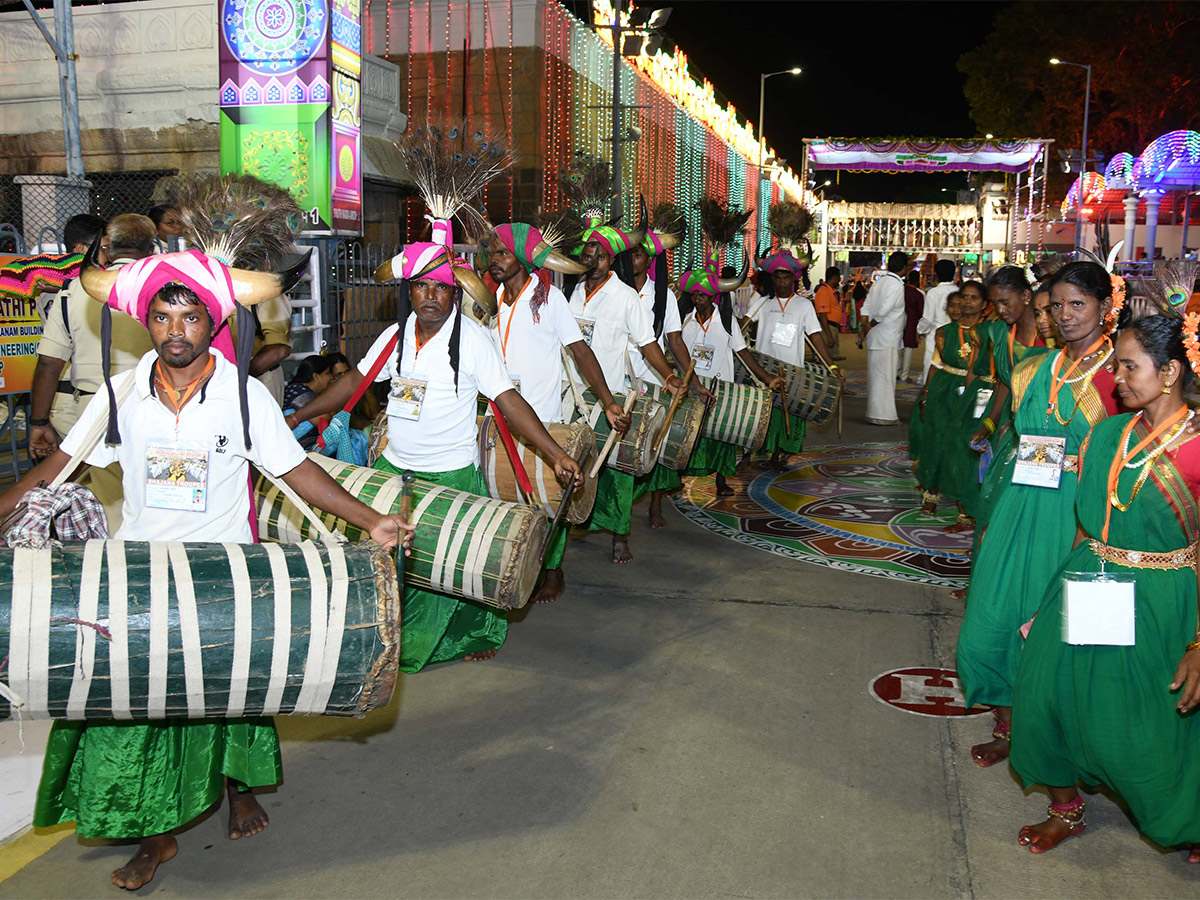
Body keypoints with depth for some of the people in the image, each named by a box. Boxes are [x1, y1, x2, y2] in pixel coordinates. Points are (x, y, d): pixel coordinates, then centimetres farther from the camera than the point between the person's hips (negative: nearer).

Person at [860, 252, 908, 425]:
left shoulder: (879, 282, 10)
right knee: (886, 376, -3)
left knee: (875, 375, 13)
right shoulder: (897, 285, -14)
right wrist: (870, 326, -8)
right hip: (887, 339, -8)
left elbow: (866, 307, 9)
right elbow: (884, 310, -21)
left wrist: (866, 325, 7)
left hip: (874, 338, 8)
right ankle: (884, 414, -1)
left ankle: (874, 412, 20)